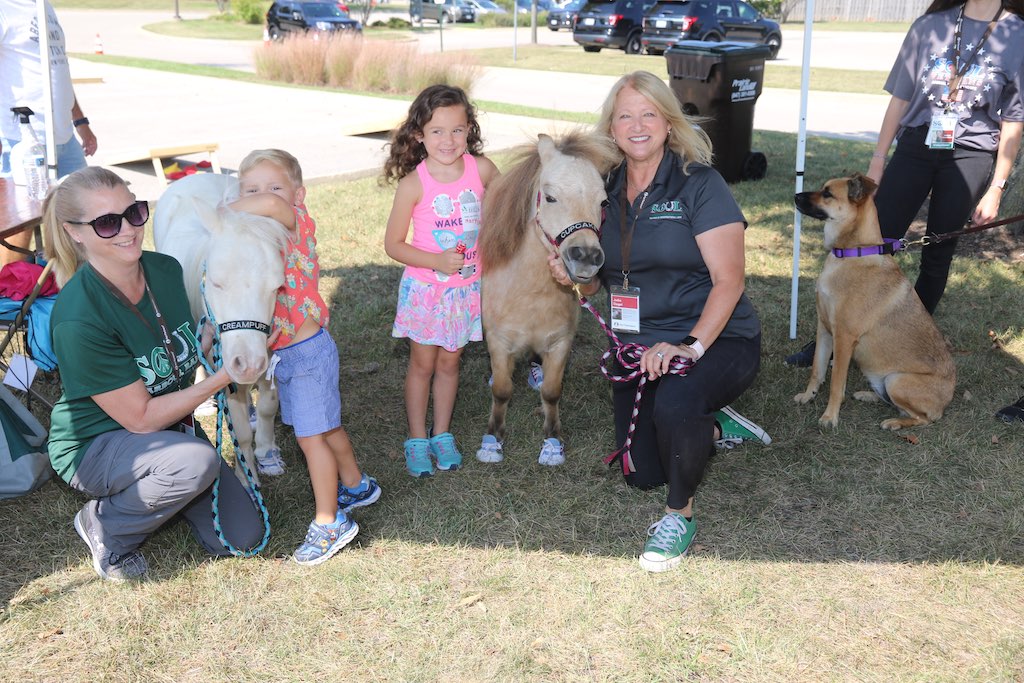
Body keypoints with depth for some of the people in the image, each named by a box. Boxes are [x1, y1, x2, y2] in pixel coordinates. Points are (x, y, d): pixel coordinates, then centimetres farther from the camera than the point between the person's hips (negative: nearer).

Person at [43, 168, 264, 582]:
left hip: (171, 427, 6)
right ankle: (105, 526, -7)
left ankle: (159, 490, 22)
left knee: (242, 538, -3)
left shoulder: (166, 270, -10)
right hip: (94, 445, -6)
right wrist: (220, 378, -25)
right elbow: (140, 419, -23)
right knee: (197, 461, -36)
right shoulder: (77, 319, -30)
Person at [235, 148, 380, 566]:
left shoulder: (297, 221, -17)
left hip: (307, 349, -8)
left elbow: (271, 205, -39)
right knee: (325, 426, 22)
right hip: (280, 354, 8)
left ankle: (329, 523, 9)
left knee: (311, 435, -2)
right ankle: (356, 485, 41)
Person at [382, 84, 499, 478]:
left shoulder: (481, 169, -10)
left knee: (449, 361, 16)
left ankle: (442, 435, 32)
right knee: (422, 363, 10)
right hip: (425, 288, -2)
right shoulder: (414, 183, -17)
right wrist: (437, 261, -23)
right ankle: (417, 440, 26)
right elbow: (393, 244, -12)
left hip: (467, 287, 3)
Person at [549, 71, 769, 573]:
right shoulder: (605, 191, 4)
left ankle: (680, 513, -11)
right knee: (642, 474, 9)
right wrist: (570, 276, -12)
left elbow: (728, 280, -18)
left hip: (716, 339, -6)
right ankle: (712, 426, 38)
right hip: (638, 345, 6)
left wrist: (692, 346, -31)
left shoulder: (699, 184, -13)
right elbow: (597, 280, 12)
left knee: (673, 403, -39)